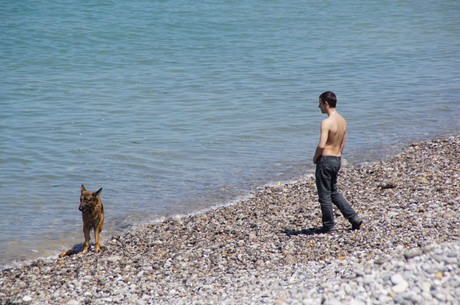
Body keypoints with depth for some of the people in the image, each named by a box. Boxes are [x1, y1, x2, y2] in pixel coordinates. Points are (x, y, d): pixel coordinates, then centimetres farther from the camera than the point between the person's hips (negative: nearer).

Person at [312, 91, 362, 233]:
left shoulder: (326, 122, -19)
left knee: (324, 195, 4)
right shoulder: (342, 121, 7)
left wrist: (315, 157, -8)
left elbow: (321, 145, -25)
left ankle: (328, 225, 12)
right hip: (337, 160, 8)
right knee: (334, 192, 20)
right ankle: (354, 218, 16)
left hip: (325, 159, -8)